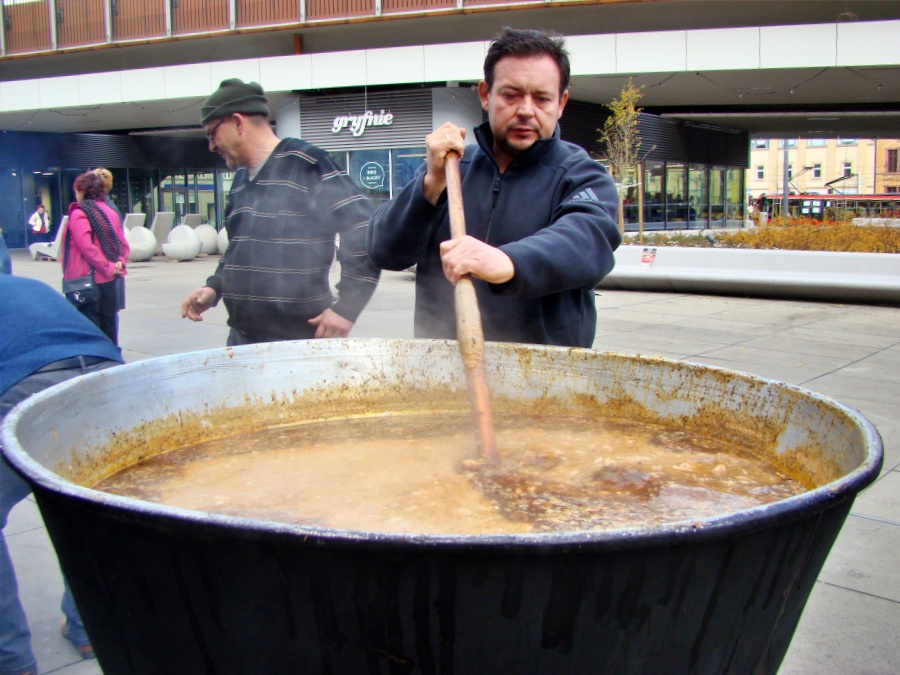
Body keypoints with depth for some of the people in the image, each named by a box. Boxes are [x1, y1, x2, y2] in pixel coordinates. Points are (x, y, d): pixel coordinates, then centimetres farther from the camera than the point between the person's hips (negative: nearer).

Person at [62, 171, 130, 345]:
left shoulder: (78, 214, -9)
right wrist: (119, 263, -2)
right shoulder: (110, 212, 11)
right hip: (112, 280, 6)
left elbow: (86, 247, -20)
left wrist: (108, 267, -16)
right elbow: (124, 244, 11)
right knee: (109, 324, 12)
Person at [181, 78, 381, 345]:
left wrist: (346, 307, -17)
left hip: (302, 340, -7)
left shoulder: (307, 165, -12)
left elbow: (364, 234, -15)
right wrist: (214, 288, 11)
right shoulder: (241, 178, 14)